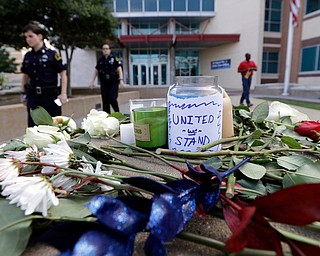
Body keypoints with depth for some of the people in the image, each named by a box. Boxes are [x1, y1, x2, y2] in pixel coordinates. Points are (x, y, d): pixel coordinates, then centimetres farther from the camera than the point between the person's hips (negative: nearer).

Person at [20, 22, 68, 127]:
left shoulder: (52, 54, -5)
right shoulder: (28, 56, 10)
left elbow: (63, 73, -5)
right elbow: (25, 76, 20)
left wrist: (63, 93, -11)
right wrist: (23, 93, 18)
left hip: (50, 96, -4)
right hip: (33, 97, 5)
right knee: (33, 126, 6)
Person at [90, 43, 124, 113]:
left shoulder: (114, 59, 1)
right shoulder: (100, 60, 12)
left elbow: (119, 69, -6)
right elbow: (96, 71, 18)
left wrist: (121, 79, -19)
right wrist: (92, 81, 15)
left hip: (113, 83, -4)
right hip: (104, 83, 4)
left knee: (112, 99, -13)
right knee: (105, 101, 2)